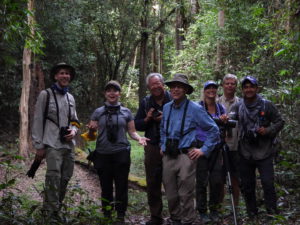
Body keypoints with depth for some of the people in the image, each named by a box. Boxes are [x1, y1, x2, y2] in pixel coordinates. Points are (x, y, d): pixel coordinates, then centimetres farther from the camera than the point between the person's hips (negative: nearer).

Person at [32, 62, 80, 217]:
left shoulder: (70, 98, 16)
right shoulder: (46, 94, -1)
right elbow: (37, 121, -3)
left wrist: (74, 130, 0)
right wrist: (39, 145, -8)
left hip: (68, 144, 6)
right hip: (53, 144, -6)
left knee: (65, 178, 7)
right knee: (54, 178, -15)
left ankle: (53, 208, 20)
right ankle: (52, 213, -10)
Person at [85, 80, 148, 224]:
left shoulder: (126, 112, 7)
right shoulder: (98, 112, 6)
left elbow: (132, 132, 8)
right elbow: (91, 135, 6)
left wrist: (139, 138, -13)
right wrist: (91, 130, -17)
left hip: (121, 154, 0)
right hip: (102, 154, 1)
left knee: (121, 186, 1)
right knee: (106, 186, 7)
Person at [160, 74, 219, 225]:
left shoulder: (195, 109, -5)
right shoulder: (166, 108, 10)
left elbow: (213, 130, 0)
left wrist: (204, 150, -3)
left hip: (185, 155, -4)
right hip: (168, 156, 5)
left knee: (185, 193, -4)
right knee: (170, 193, 8)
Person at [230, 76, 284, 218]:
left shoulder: (266, 105, 0)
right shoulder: (238, 107, 5)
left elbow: (279, 122, 5)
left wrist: (268, 130, -13)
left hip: (264, 153, -3)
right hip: (245, 153, 3)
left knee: (268, 183, -8)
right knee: (247, 185, 10)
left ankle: (272, 212, 6)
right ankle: (251, 213, 25)